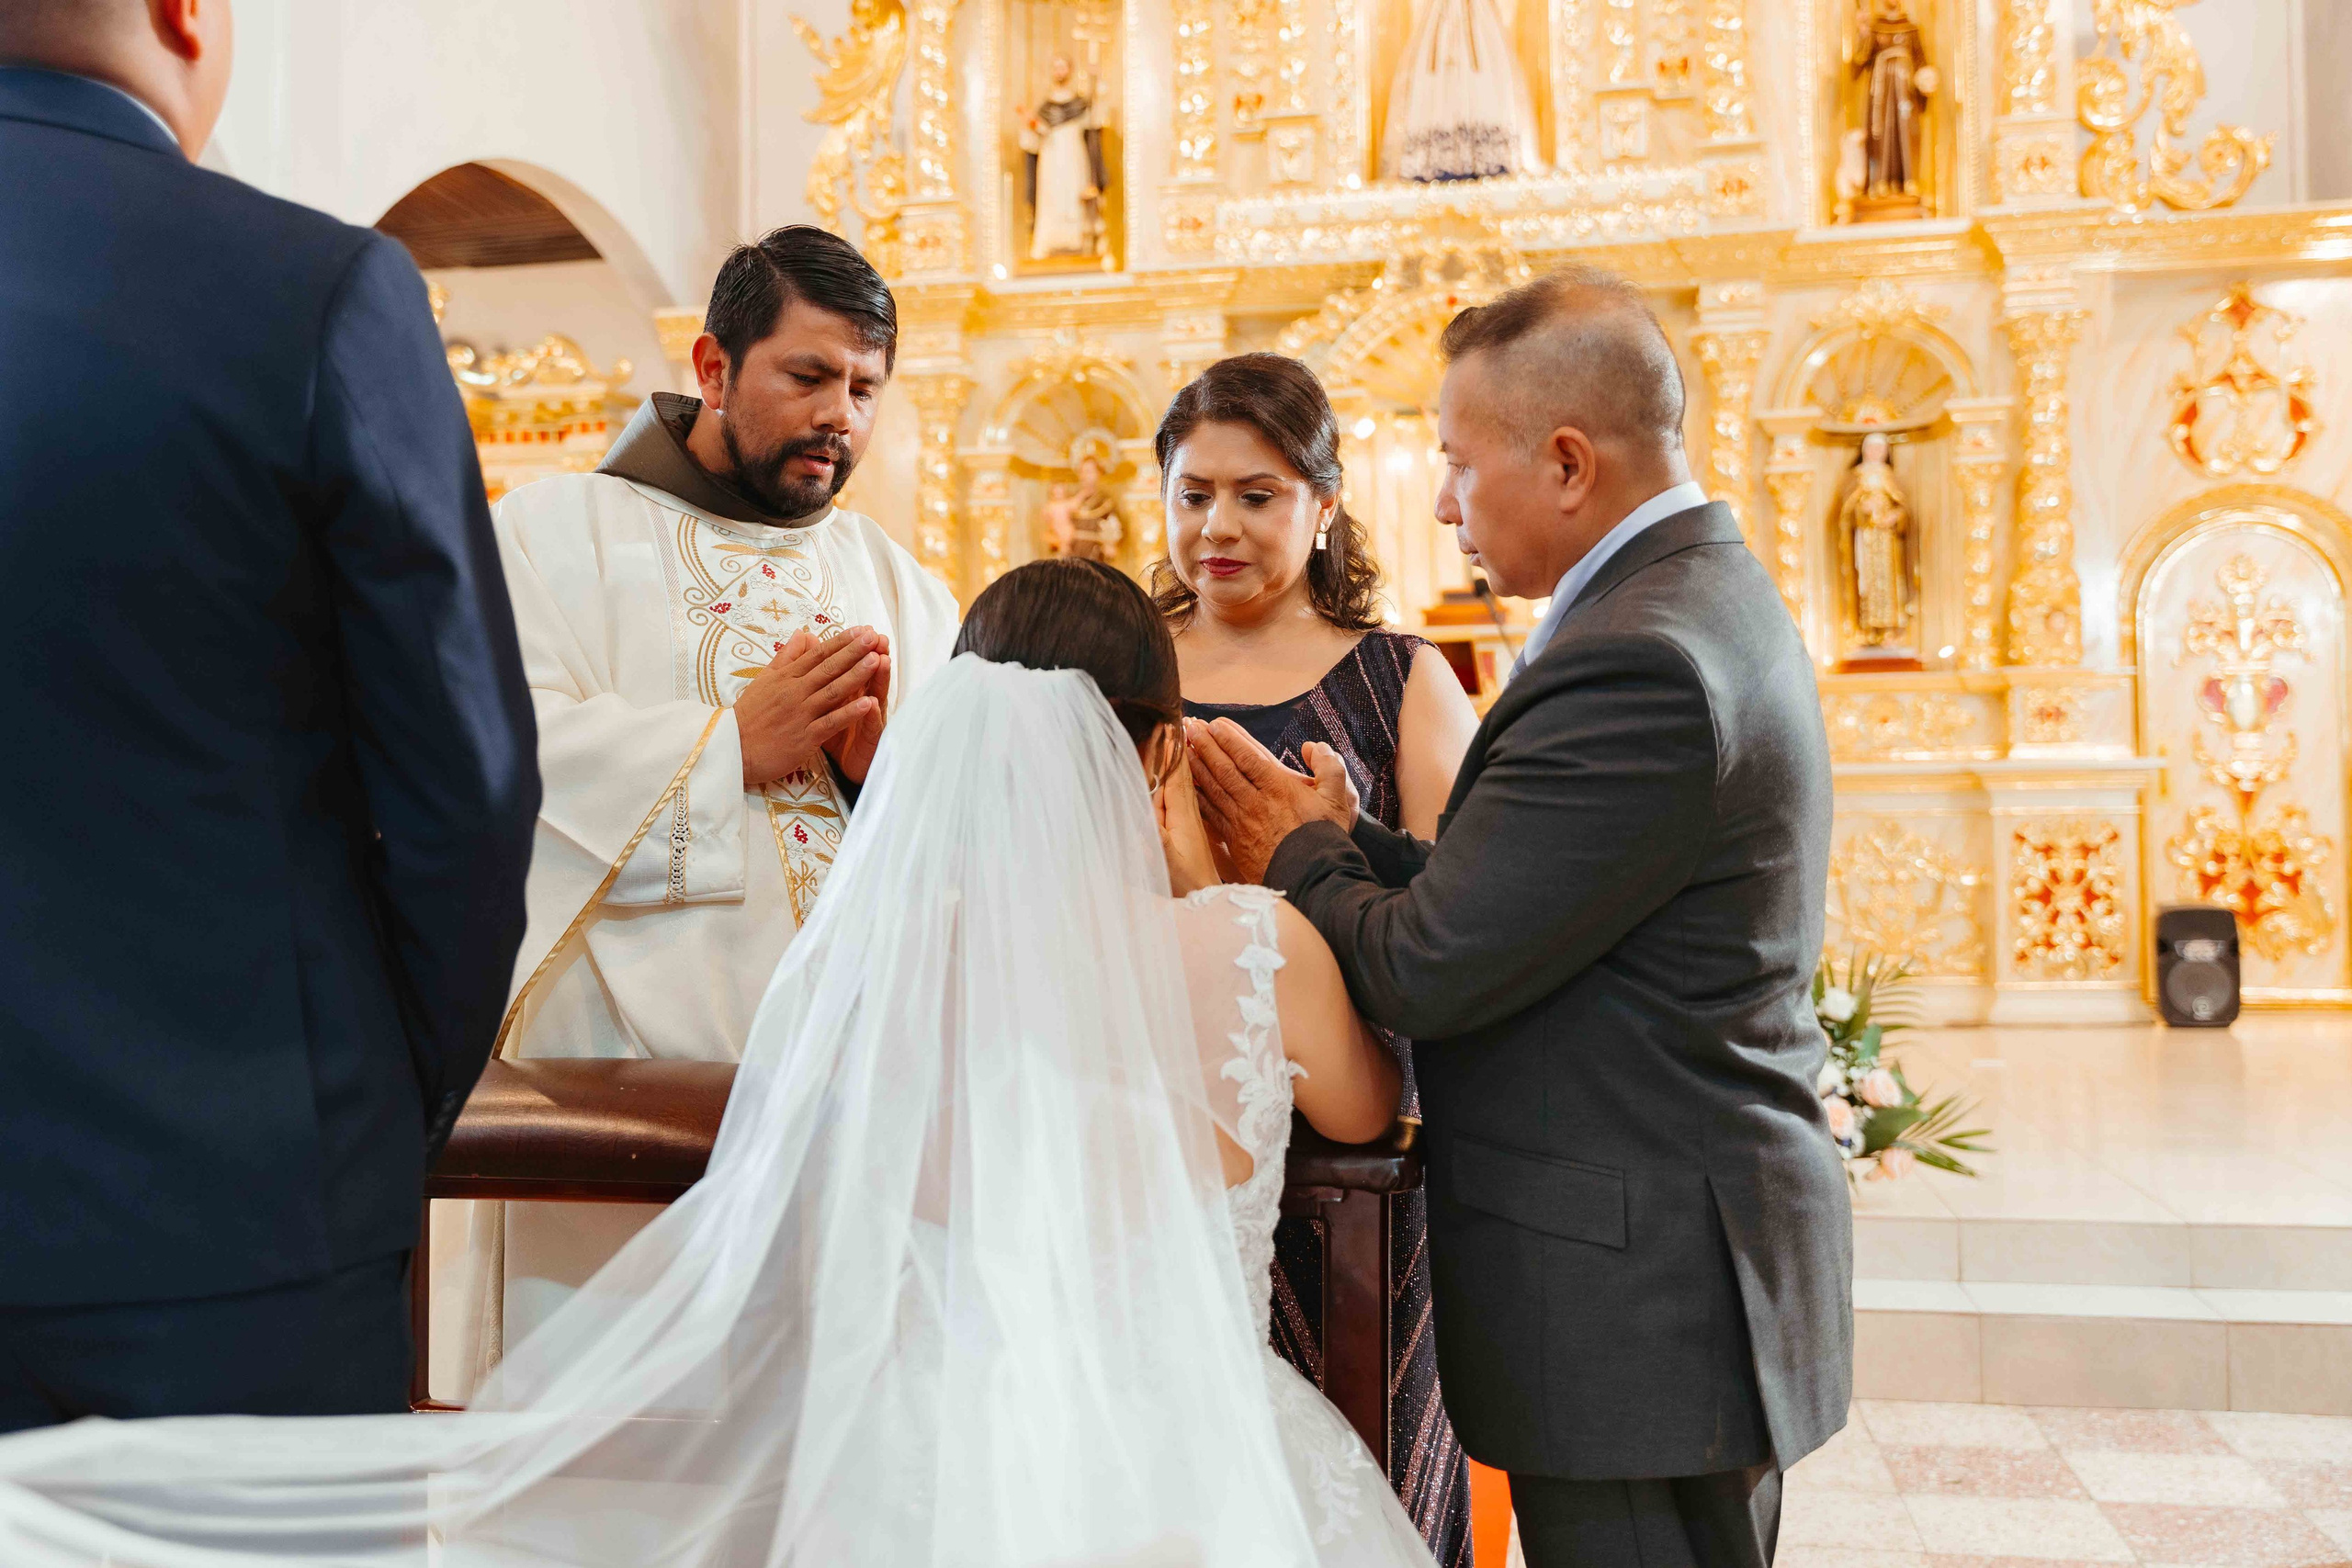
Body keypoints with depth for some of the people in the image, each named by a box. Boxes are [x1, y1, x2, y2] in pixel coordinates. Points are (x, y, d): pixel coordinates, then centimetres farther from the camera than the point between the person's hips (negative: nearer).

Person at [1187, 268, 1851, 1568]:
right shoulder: (1710, 596, 10)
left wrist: (1297, 857, -3)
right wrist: (1339, 836, 0)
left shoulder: (1636, 660, -24)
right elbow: (1511, 896, 9)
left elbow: (1427, 973, -21)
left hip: (1635, 1306, -10)